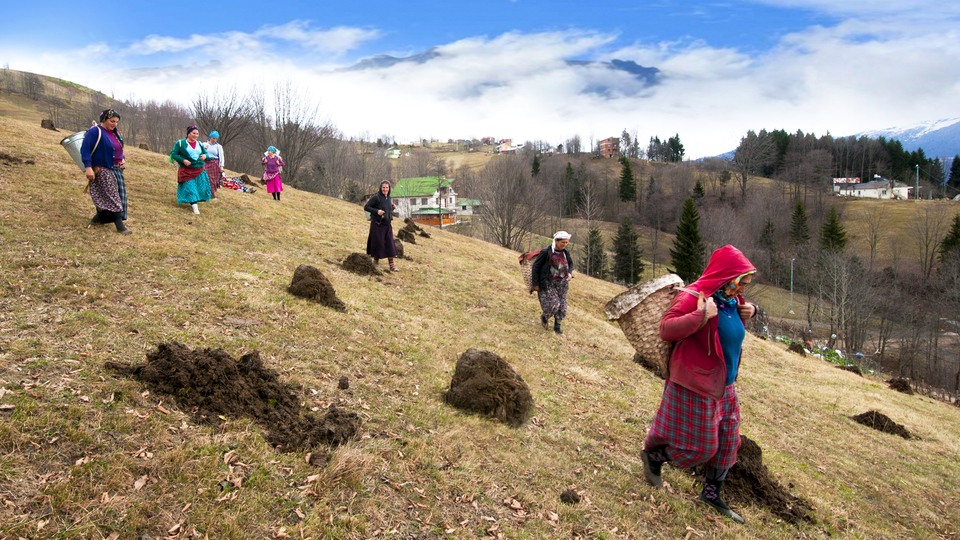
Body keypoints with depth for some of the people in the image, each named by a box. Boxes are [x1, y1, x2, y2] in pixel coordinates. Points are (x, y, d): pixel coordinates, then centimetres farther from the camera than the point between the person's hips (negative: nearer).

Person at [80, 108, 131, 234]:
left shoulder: (115, 133, 15)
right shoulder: (94, 132, -10)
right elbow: (85, 150, -14)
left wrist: (123, 160, 6)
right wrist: (88, 167, -22)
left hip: (116, 170, 8)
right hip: (102, 170, -8)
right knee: (112, 197, -12)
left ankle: (98, 219, 23)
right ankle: (120, 226, -13)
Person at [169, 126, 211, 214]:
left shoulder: (200, 144, 14)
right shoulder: (180, 143, 0)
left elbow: (206, 153, 17)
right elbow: (174, 154, -2)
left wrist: (205, 156, -9)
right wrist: (183, 160, -18)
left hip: (199, 171, 5)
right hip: (186, 171, -5)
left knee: (202, 188, 0)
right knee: (190, 188, -11)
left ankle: (193, 203, 23)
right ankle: (195, 207, -12)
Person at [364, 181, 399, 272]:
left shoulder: (389, 198, 9)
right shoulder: (376, 197, -10)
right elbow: (366, 207, -9)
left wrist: (393, 208, 2)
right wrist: (377, 211, -20)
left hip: (387, 225, 5)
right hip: (377, 224, -5)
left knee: (389, 244, -1)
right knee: (378, 243, 4)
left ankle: (392, 265, -2)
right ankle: (376, 260, 27)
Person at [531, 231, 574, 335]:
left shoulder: (565, 252, 1)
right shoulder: (546, 252, -16)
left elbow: (570, 263, 22)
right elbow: (536, 267, -10)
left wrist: (570, 273, 2)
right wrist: (536, 284, -8)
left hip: (561, 283, 5)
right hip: (548, 283, -5)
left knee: (562, 307, 4)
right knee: (553, 305, -11)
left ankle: (557, 327, 23)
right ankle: (544, 317, 22)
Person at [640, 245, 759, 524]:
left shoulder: (731, 300, 5)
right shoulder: (693, 297, -21)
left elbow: (744, 307, 29)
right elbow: (666, 330, -31)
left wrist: (750, 310, 6)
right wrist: (701, 316, -37)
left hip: (723, 385, 9)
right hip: (697, 385, -9)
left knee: (727, 440, 16)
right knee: (701, 445, 2)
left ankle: (712, 492, 35)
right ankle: (652, 454, 27)